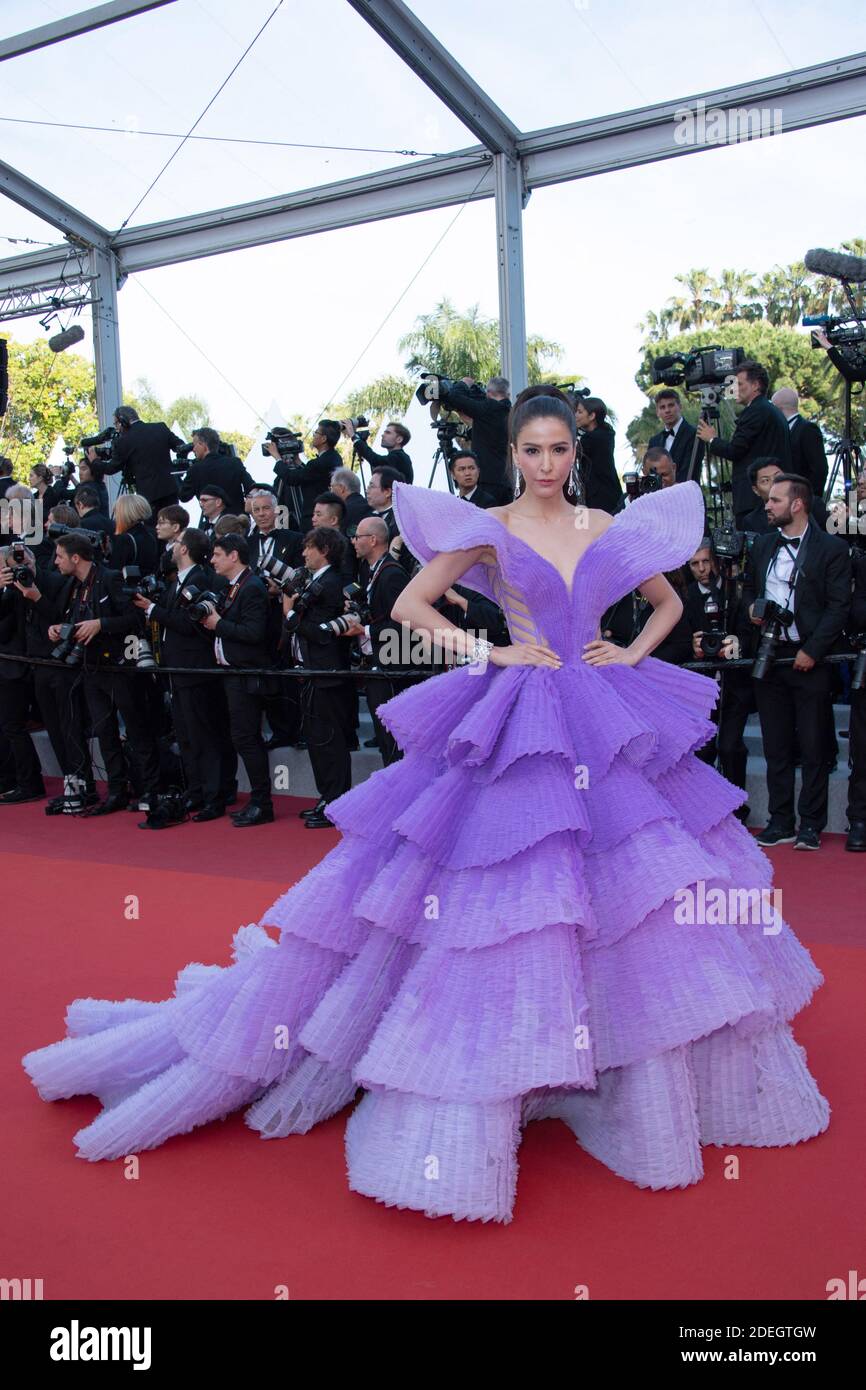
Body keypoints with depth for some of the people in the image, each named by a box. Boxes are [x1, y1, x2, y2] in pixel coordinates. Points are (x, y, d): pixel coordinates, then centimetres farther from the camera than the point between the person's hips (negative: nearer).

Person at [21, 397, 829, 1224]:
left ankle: (657, 1087, 29)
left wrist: (629, 654, 5)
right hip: (513, 724, -4)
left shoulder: (608, 530, 11)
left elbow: (669, 603, 22)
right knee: (497, 895, -6)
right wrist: (491, 653, -10)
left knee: (645, 892, 8)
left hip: (606, 721, 4)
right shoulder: (487, 530, 1)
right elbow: (408, 606, -3)